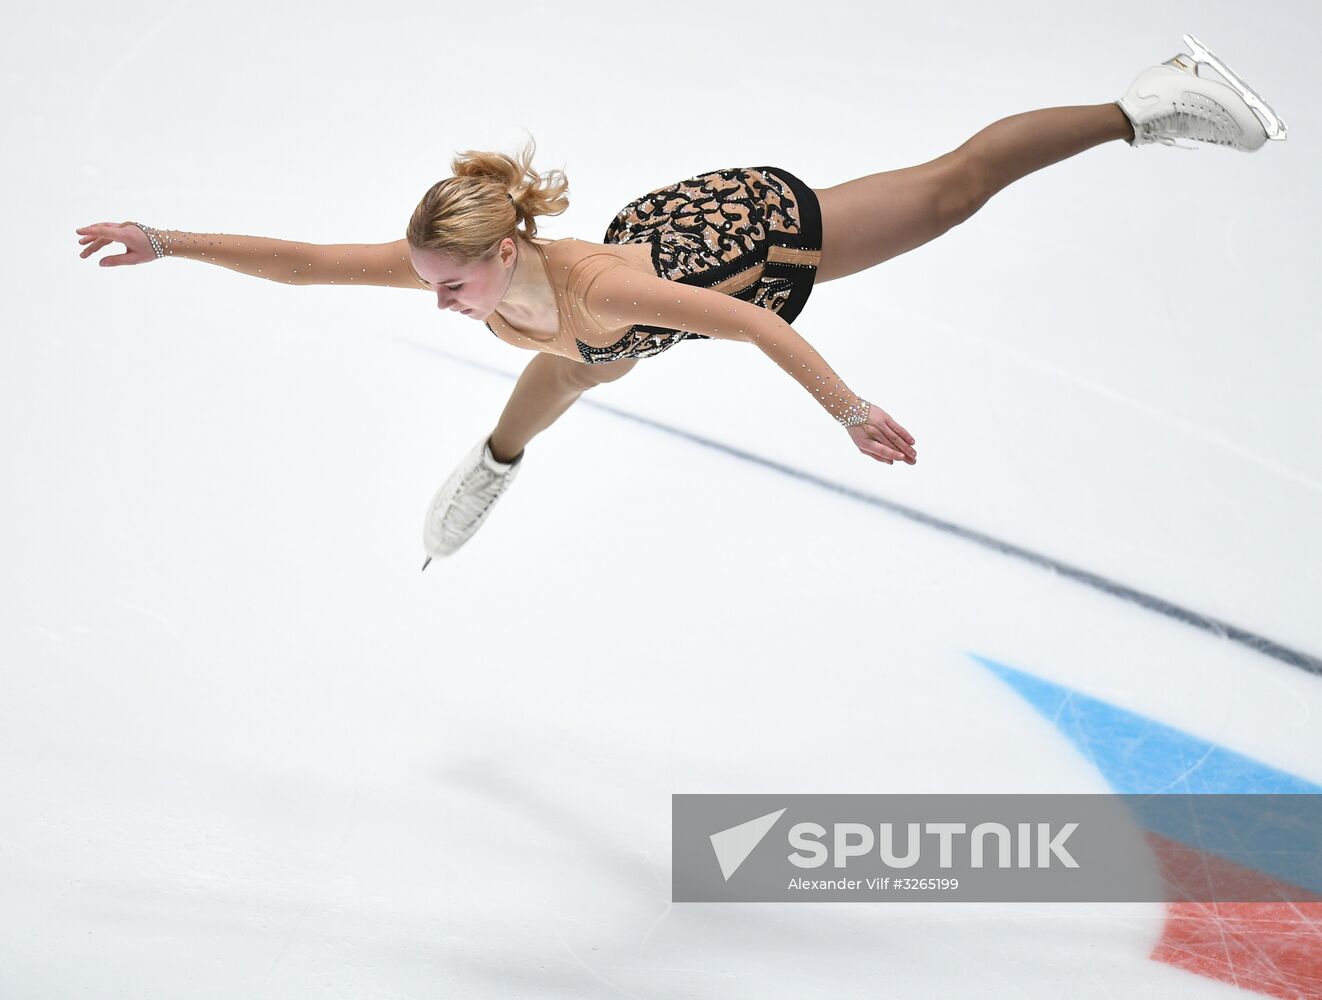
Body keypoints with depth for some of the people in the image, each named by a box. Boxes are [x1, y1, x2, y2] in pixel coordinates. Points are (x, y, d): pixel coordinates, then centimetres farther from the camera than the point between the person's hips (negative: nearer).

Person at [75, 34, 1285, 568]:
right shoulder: (451, 263, -28)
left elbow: (753, 324, -40)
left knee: (951, 186, 6)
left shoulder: (593, 285, -43)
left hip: (758, 226, -6)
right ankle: (496, 463, 65)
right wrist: (164, 241, -24)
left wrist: (852, 412, -39)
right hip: (666, 220, 6)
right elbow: (299, 258, -22)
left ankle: (1153, 99, 18)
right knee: (568, 371, 32)